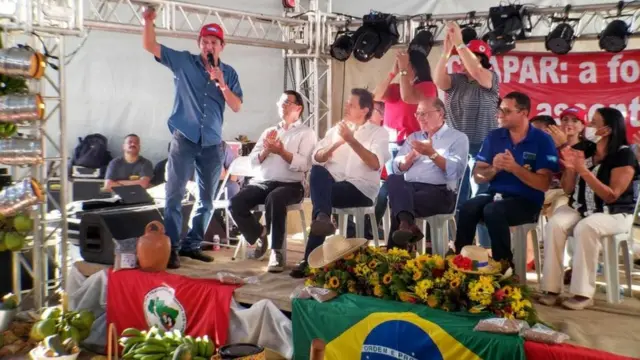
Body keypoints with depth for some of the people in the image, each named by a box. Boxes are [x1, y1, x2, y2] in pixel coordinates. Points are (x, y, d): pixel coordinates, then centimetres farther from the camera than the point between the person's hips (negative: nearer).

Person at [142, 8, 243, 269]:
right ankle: (170, 248, -1)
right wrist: (148, 21, -20)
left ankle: (191, 244, 23)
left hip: (212, 144, 3)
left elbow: (237, 107, 0)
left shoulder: (229, 73, 7)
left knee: (206, 200, 10)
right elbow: (150, 46, -4)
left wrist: (221, 83, -13)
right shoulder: (183, 62, 1)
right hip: (184, 139, -3)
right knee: (174, 195, -5)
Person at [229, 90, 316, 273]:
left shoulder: (306, 133, 7)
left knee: (274, 199, -39)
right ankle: (259, 235, 4)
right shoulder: (269, 131, 22)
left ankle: (277, 251, -27)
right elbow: (253, 162, 12)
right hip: (262, 182, 5)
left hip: (290, 185, -5)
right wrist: (266, 150, -5)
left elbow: (304, 164, -9)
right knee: (236, 203, -22)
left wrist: (281, 151, -18)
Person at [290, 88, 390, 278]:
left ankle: (311, 258, -33)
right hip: (331, 184, 4)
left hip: (361, 188, -4)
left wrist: (352, 141, -17)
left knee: (322, 196, -32)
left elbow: (376, 164, -12)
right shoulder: (336, 129, 21)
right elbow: (316, 158, 9)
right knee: (317, 170, -31)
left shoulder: (379, 133, 7)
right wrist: (335, 145, -8)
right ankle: (322, 217, -51)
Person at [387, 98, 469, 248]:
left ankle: (394, 250, -28)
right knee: (393, 179, -33)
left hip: (439, 191, -4)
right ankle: (406, 223, -51)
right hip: (408, 187, 4)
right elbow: (398, 169, 14)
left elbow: (455, 171, -8)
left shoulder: (458, 138, 9)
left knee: (398, 204, -33)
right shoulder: (413, 137, 25)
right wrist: (413, 154, -5)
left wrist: (432, 154, -16)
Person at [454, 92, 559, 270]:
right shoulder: (494, 137, 9)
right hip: (495, 194, 4)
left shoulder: (542, 140, -5)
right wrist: (494, 169, -14)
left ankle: (504, 265, -17)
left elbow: (543, 185, -11)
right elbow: (478, 176, 7)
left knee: (493, 211, -34)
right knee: (468, 208, -28)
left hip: (526, 201, -4)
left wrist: (515, 168, -22)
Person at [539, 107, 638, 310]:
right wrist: (570, 169, -12)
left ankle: (583, 293, -27)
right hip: (580, 208, 5)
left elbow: (611, 196, -18)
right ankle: (552, 288, -23)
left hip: (614, 213, -5)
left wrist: (584, 171, -25)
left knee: (586, 228, -36)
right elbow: (568, 190, 8)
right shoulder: (584, 149, 5)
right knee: (554, 224, -25)